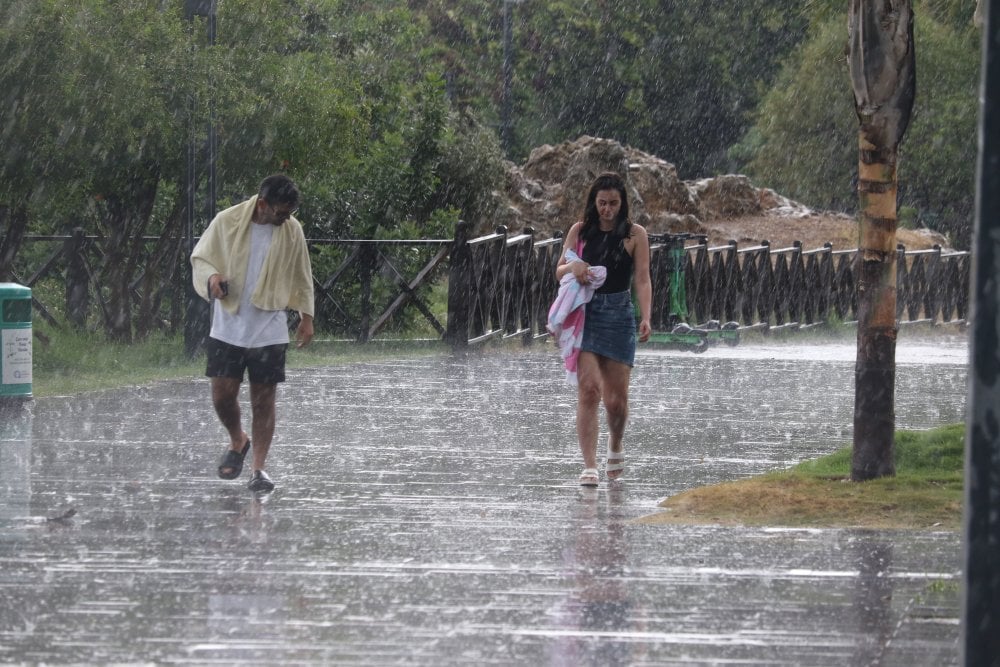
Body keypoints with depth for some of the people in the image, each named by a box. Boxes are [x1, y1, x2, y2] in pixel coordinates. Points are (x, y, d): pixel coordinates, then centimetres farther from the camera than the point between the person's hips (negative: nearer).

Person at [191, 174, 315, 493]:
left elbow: (302, 275, 12)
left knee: (264, 400, -1)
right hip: (228, 326, -1)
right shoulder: (227, 222, -8)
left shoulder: (292, 230, -1)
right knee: (223, 395, -3)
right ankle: (238, 441, 27)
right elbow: (199, 258, 3)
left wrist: (306, 316, 11)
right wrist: (211, 276, -18)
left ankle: (258, 469, 6)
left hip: (269, 331, 1)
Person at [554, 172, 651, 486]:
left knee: (616, 398, 2)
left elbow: (643, 280, -2)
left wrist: (646, 318, -16)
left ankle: (616, 447, 34)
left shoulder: (635, 234, 3)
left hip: (619, 314, 0)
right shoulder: (580, 231, 8)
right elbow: (559, 271, 10)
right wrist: (573, 266, -13)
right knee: (588, 389, -14)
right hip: (584, 313, 0)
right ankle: (589, 466, -15)